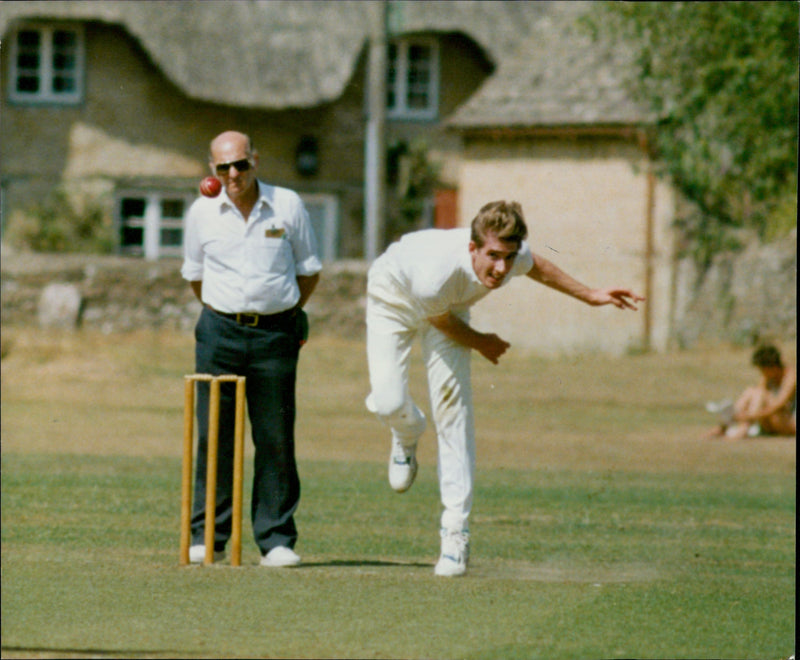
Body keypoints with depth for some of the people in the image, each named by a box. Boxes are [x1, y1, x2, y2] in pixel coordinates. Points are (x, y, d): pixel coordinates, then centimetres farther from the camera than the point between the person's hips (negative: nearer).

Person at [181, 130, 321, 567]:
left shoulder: (287, 206, 2)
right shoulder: (203, 212, 5)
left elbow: (309, 270, 13)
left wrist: (283, 314, 11)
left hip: (274, 334, -1)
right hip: (219, 331, 1)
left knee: (276, 439, -1)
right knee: (213, 435, -1)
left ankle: (276, 540, 4)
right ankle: (208, 537, 6)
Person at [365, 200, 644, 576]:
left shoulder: (516, 258, -32)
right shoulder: (436, 275, -46)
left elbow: (535, 266, -2)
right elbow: (441, 320, -20)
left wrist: (589, 295, 7)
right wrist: (480, 344, -3)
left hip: (449, 303, 4)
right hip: (393, 297, -4)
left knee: (453, 412, -10)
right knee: (387, 403, -19)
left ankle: (455, 532, -8)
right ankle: (407, 436, 23)